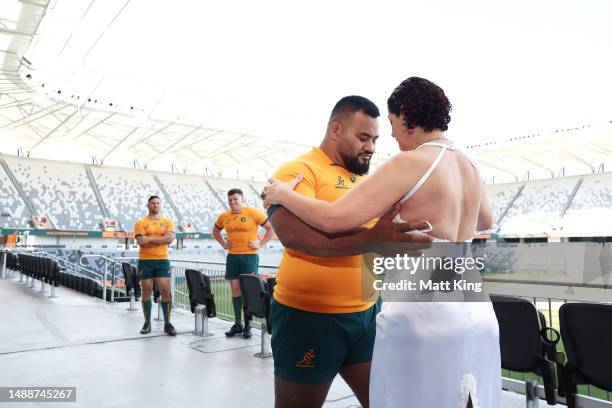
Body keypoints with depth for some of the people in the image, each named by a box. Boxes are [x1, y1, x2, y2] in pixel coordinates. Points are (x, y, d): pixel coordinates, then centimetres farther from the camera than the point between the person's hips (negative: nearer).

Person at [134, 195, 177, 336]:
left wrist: (150, 238, -11)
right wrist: (161, 240, -11)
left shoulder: (167, 221, 6)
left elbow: (170, 238, -10)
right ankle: (147, 323, 16)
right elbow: (141, 242, -11)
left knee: (165, 290, -4)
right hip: (145, 261, 0)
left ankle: (167, 323, 5)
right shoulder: (141, 223, 3)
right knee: (147, 291, 5)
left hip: (162, 261, 0)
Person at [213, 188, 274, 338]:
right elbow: (215, 231, 26)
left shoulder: (253, 213, -6)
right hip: (232, 257, 4)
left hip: (249, 256, -4)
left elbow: (271, 227, -3)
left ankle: (247, 326, 9)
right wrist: (224, 244, 11)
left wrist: (261, 244, -7)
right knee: (235, 289, 7)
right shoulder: (224, 216, 6)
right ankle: (237, 324, 17)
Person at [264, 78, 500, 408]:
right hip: (477, 314, 7)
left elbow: (333, 219, -19)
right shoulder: (469, 167, 10)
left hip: (423, 315, -7)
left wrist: (282, 194, -3)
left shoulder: (409, 164, -13)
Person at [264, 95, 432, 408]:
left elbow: (386, 234, 20)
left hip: (367, 313, 7)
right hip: (309, 317, -7)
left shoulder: (365, 180, 13)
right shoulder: (299, 170, -11)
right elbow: (292, 233, -29)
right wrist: (369, 238, -38)